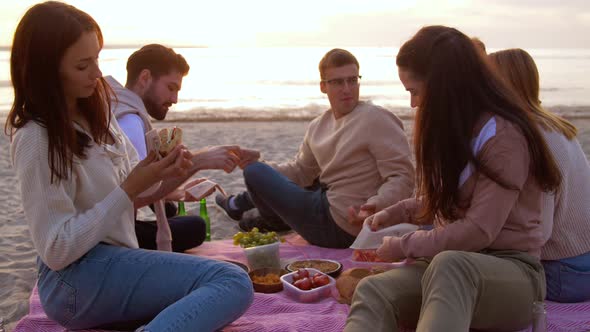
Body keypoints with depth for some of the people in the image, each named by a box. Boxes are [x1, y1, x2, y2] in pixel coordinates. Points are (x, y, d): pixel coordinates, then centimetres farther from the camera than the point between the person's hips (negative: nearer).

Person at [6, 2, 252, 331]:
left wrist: (164, 179, -8)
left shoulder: (95, 109, 6)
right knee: (234, 283, -22)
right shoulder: (37, 140, -17)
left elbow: (120, 195, 14)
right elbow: (56, 251, -19)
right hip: (77, 281, -9)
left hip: (112, 260, 9)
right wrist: (131, 189, -21)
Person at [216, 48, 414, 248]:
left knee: (255, 173, 0)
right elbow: (300, 170, 17)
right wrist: (257, 165, 1)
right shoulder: (318, 126, 8)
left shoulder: (377, 119, -18)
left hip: (337, 229, -8)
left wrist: (377, 204, -41)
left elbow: (403, 177, -22)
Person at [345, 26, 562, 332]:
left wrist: (405, 246, -11)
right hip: (451, 265, 7)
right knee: (372, 291, -27)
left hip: (511, 270, -6)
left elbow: (478, 231, -19)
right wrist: (396, 212, 10)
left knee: (449, 265, -43)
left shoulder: (503, 135, -15)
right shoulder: (455, 129, 14)